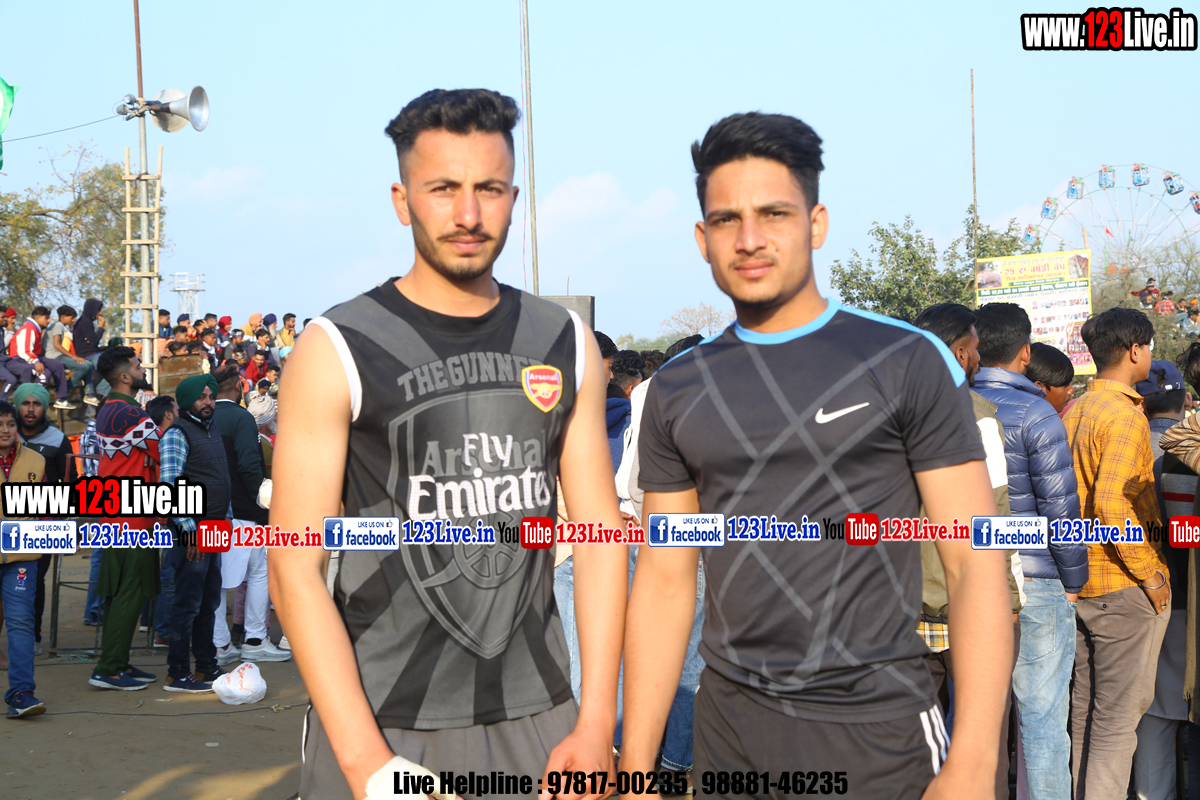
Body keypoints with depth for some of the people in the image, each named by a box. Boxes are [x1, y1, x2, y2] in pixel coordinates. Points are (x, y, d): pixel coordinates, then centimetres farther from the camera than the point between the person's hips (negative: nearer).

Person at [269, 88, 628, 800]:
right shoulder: (337, 351, -7)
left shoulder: (566, 343, 4)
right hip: (380, 725, -3)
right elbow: (296, 570, -10)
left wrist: (596, 728, -3)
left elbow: (601, 536, 4)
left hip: (537, 719, 3)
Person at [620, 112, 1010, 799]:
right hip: (729, 727, 4)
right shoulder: (678, 389, 5)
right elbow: (665, 580, 7)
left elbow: (977, 567, -9)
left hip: (876, 730, -3)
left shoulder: (909, 362, -6)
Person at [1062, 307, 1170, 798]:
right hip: (1123, 589, -8)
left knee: (1085, 706, 15)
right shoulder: (1125, 415, -16)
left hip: (1079, 583, 8)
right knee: (1119, 714, -1)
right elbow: (1112, 503, -25)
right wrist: (1149, 572, -16)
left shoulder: (1074, 412, 10)